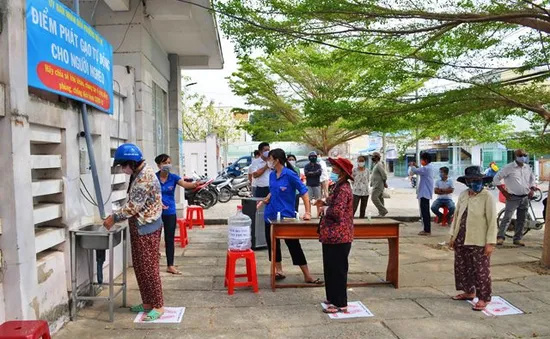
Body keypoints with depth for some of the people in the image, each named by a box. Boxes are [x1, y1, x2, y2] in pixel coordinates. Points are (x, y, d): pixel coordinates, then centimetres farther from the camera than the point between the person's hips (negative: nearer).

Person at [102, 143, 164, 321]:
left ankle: (158, 306, 8)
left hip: (147, 228, -10)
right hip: (138, 227, 10)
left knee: (149, 267, -3)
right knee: (139, 267, 14)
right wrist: (116, 215, 9)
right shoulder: (138, 174, 11)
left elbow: (134, 206, -22)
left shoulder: (145, 177, -22)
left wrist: (114, 218, -12)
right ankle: (147, 302, 25)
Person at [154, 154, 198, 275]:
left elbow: (185, 184, -22)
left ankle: (170, 266, 16)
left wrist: (195, 184, -42)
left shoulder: (173, 177, -4)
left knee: (170, 239, 7)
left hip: (170, 212, 1)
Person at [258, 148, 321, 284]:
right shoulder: (272, 175, 4)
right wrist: (263, 201, 1)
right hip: (271, 215, 6)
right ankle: (279, 271, 29)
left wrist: (308, 212, -21)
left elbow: (304, 192, -15)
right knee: (272, 244, 12)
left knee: (294, 245, -1)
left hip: (286, 216, -6)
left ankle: (307, 276, 9)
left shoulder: (290, 174, -15)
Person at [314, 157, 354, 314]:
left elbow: (337, 211, -26)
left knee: (337, 269, 0)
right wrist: (325, 203, 3)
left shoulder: (343, 189, -20)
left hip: (338, 236, -10)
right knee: (331, 268, 18)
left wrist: (325, 209, -9)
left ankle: (340, 304, 12)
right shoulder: (339, 185, 12)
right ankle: (333, 298, 31)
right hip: (333, 235, 10)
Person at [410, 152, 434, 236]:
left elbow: (415, 171, -23)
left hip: (424, 193, -11)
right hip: (426, 193, 11)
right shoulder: (428, 167, 14)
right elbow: (420, 171, 26)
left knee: (424, 212, -7)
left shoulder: (426, 168, -18)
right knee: (425, 211, 15)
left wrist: (412, 166, -3)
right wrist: (416, 166, 15)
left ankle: (427, 230, -4)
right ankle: (427, 229, 21)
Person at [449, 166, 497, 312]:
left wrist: (490, 242, -14)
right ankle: (469, 292, 34)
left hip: (479, 242, -6)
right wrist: (453, 236, 12)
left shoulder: (487, 197, -11)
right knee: (462, 267, 16)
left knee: (481, 271, 4)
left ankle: (483, 298, 18)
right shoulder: (463, 195, 5)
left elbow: (492, 221, -12)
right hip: (461, 240, 6)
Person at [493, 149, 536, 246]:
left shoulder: (527, 168, 8)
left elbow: (532, 178, 25)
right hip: (513, 198, -6)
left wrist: (532, 190, 10)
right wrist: (504, 192, -9)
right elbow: (496, 179, -9)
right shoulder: (509, 168, -10)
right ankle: (500, 237, -8)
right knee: (507, 218, -10)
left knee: (521, 220, 10)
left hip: (525, 198, 6)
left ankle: (517, 238, 19)